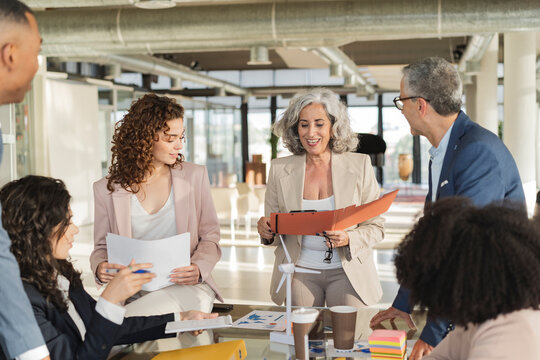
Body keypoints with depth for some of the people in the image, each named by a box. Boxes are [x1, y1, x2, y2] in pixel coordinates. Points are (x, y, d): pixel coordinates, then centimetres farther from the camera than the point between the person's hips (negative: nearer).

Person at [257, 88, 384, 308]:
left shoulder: (360, 165, 0)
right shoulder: (279, 169, 3)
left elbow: (375, 226, 2)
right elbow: (273, 233, 10)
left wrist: (348, 238, -17)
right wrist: (266, 232, -13)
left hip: (347, 270, -1)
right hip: (299, 272, 1)